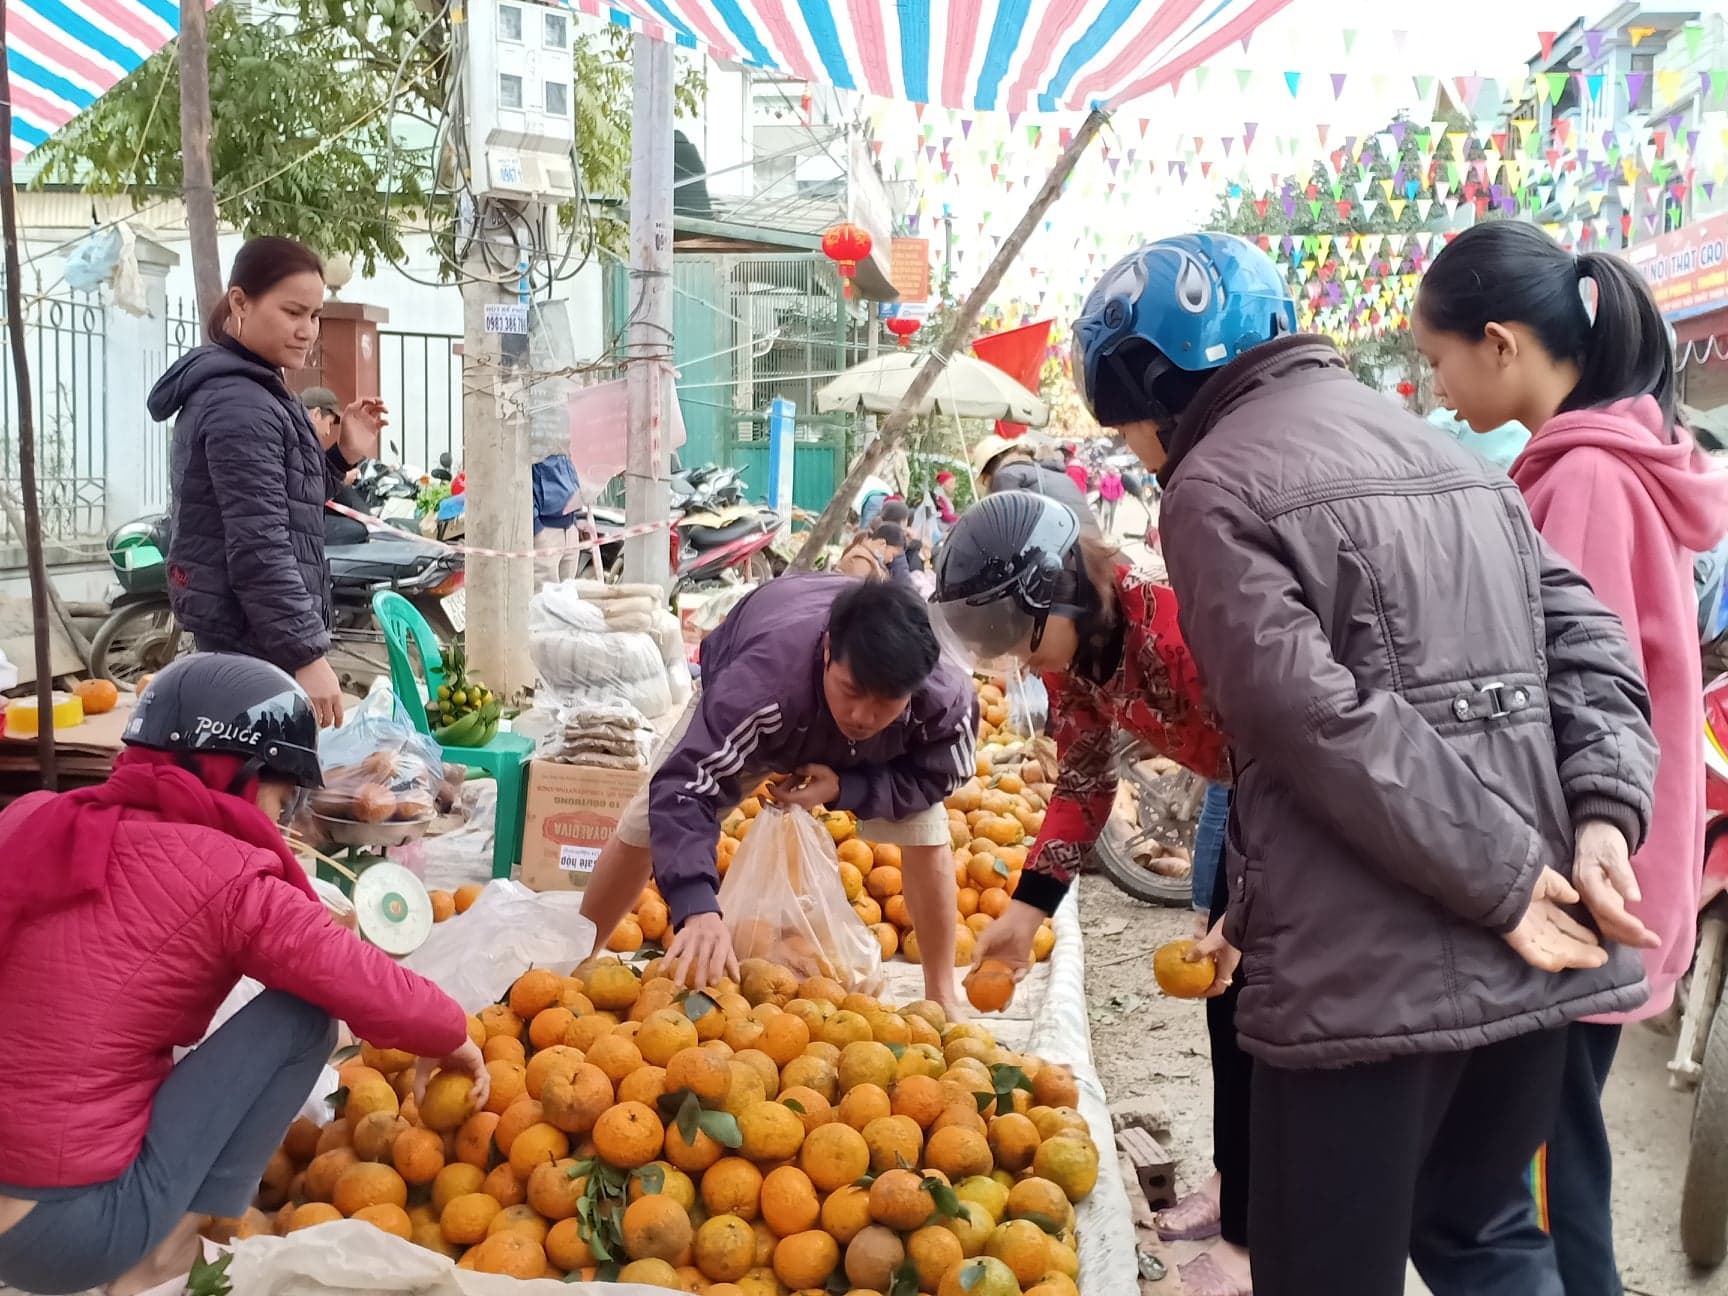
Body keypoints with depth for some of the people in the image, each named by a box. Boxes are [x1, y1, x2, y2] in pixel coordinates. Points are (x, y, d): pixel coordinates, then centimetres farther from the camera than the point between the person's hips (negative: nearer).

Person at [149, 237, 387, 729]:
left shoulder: (244, 392, 15)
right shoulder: (240, 406, -17)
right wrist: (307, 654, -25)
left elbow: (284, 502, 22)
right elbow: (258, 546, -24)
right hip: (254, 640, -11)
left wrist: (343, 456, 8)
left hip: (240, 633, 11)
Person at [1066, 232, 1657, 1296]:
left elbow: (1321, 719, -18)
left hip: (1369, 973, -7)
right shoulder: (1444, 452, 17)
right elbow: (1583, 635, 8)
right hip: (1528, 961, 7)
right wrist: (1605, 811, -2)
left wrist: (1509, 885, -14)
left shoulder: (1214, 485, -6)